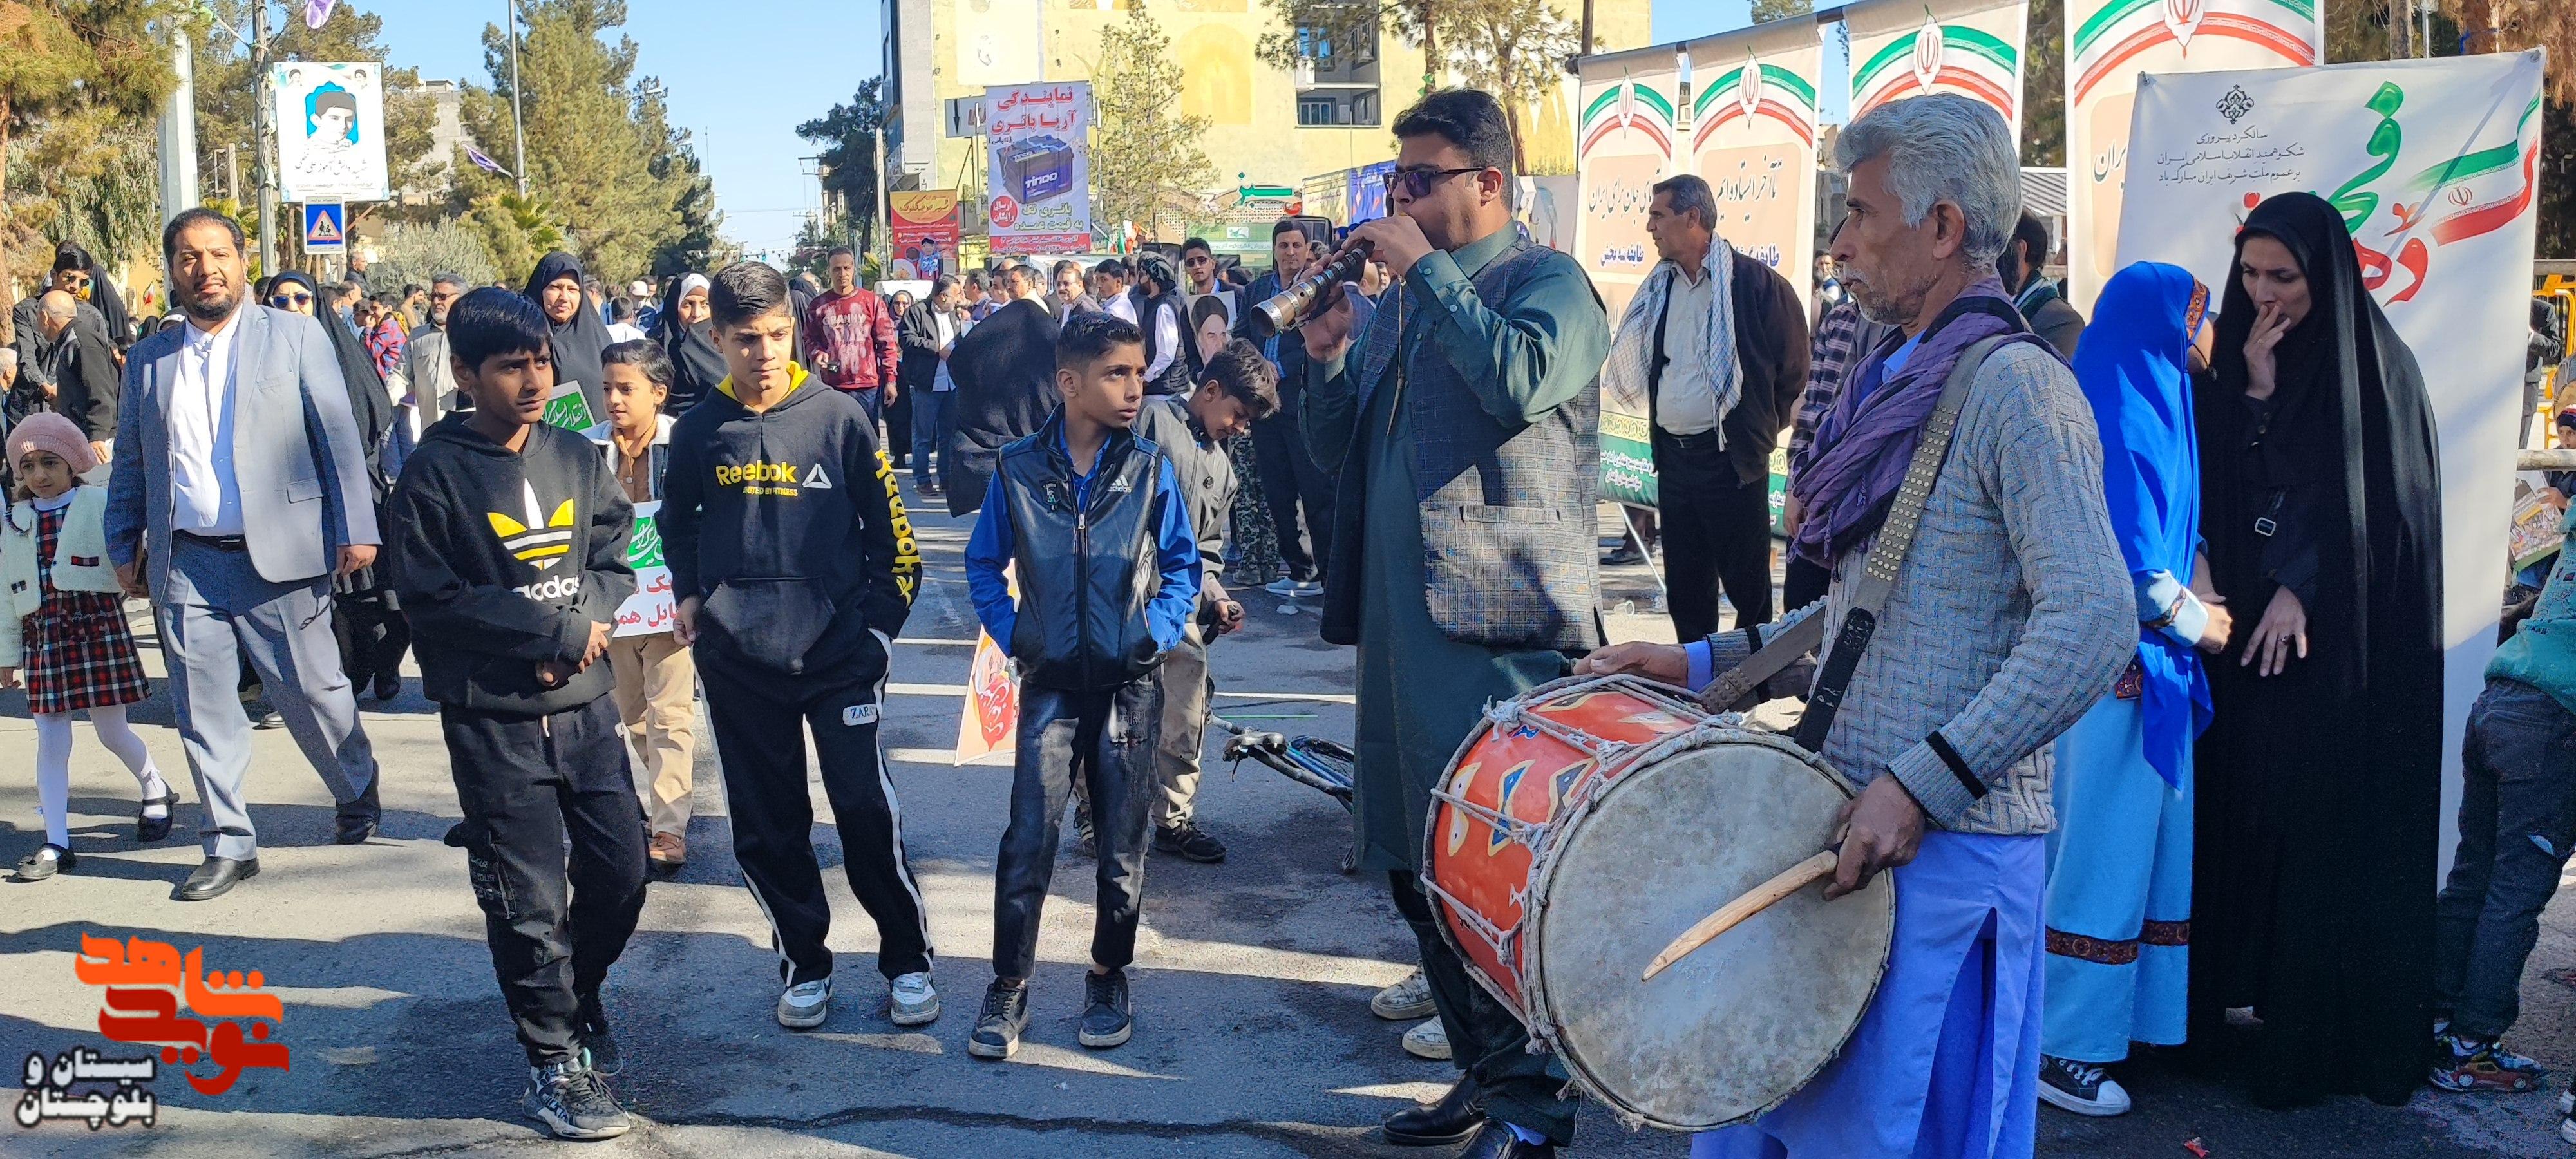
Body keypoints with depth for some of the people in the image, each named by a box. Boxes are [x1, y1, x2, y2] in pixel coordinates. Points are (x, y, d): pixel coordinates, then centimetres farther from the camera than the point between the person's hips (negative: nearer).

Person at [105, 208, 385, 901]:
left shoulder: (294, 336, 1)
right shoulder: (148, 359, 12)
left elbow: (338, 436, -3)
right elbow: (130, 465, 18)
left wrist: (356, 530, -10)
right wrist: (123, 548, 12)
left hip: (279, 557, -3)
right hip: (185, 565, 4)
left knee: (311, 691, 1)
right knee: (202, 711, 6)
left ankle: (359, 797, 27)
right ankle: (229, 846, 17)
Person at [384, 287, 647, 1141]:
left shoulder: (576, 457, 6)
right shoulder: (435, 473, -7)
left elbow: (615, 560, 9)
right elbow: (431, 596, -12)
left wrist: (584, 623, -12)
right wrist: (556, 629, -14)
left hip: (586, 706, 4)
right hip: (494, 721, -4)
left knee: (620, 869, 9)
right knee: (529, 900, 1)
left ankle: (574, 995, 37)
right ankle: (554, 1061, 18)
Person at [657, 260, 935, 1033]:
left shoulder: (841, 418, -4)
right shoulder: (700, 431, 2)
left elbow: (890, 534, 2)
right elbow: (677, 524, 21)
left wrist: (879, 626, -3)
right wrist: (688, 595, 8)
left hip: (839, 654, -2)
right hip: (738, 662, 2)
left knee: (867, 811, -6)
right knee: (765, 827, 8)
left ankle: (907, 960, 11)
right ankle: (803, 964, 25)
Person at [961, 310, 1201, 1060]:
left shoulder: (1151, 470, -2)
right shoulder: (1020, 470, -3)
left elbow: (1182, 563, 8)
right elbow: (985, 563, 10)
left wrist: (1160, 632, -5)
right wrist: (1009, 632, -1)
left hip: (1131, 683, 1)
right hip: (1051, 682, -1)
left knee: (1123, 840, 8)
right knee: (1028, 837, -7)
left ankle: (1109, 977, 25)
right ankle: (1009, 987, 6)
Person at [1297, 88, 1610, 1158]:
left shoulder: (1547, 280, -3)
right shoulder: (1400, 296, 17)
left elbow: (1520, 380, -26)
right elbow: (1335, 453, 18)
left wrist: (1424, 269, -16)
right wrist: (1327, 352, 0)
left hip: (1497, 627, -8)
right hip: (1400, 622, 8)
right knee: (1417, 871, 14)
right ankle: (1483, 1071, 29)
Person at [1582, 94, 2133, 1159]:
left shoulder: (2015, 385, -13)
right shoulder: (1897, 385, 15)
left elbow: (2093, 623, -24)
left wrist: (1925, 784, -27)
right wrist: (1705, 663, 14)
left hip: (1950, 844, -8)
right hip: (1846, 823, 8)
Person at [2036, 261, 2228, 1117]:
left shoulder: (2161, 407, 13)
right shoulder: (2125, 420, -17)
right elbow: (2132, 564, -20)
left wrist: (2196, 573, 3)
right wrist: (2199, 621, -6)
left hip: (2152, 661, 10)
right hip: (2118, 662, -10)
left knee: (2150, 838, 16)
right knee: (2103, 846, -2)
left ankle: (2132, 1013, 29)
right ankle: (2061, 1046, 8)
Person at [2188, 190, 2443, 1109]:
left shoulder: (2375, 365, -4)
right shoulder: (2241, 360, 11)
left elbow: (2380, 505, -10)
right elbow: (2219, 485, 4)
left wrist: (2302, 587, -17)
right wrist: (2255, 392, -7)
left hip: (2344, 644, -5)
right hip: (2250, 626, 5)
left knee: (2333, 832, -2)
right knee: (2243, 817, 4)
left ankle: (2326, 1040, 6)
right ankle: (2242, 997, 13)